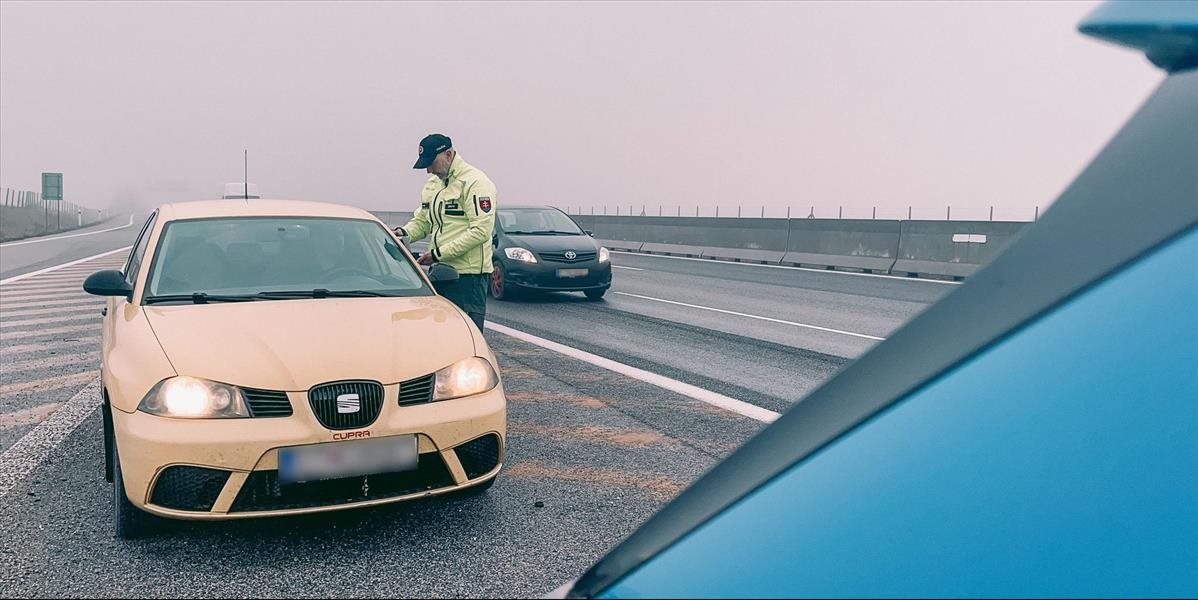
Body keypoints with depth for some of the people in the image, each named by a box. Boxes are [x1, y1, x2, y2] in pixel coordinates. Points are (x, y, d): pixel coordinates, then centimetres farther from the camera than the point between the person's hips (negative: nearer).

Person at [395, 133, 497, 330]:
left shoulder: (475, 182, -10)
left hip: (468, 275, -8)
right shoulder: (431, 185, 17)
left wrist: (438, 253, -19)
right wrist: (404, 233, 0)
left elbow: (481, 231, -18)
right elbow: (421, 220, 24)